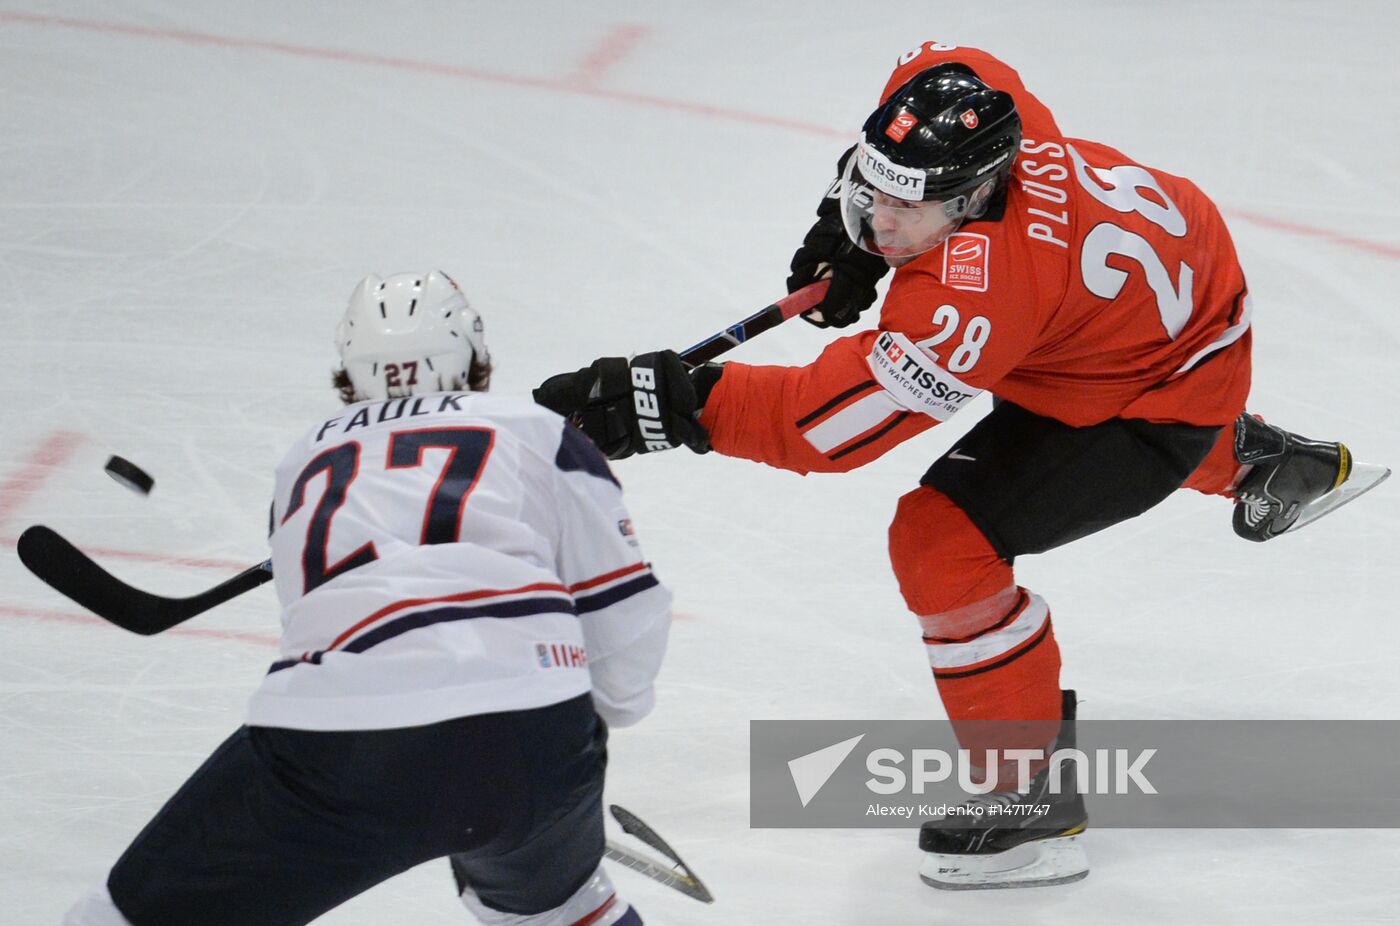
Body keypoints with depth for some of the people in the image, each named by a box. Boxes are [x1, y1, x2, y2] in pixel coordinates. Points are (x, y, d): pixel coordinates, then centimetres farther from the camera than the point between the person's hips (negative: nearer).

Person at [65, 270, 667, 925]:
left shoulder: (304, 462, 30)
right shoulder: (542, 434, 20)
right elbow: (624, 617, 15)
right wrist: (610, 706, 36)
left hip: (332, 734, 0)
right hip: (533, 743, 0)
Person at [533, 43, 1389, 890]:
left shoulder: (977, 287, -43)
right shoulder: (955, 89, -22)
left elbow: (836, 420, -44)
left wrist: (672, 403, -48)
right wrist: (848, 231, -2)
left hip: (1172, 390, -9)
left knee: (942, 543, -19)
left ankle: (1036, 804, -4)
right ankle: (1256, 461, 69)